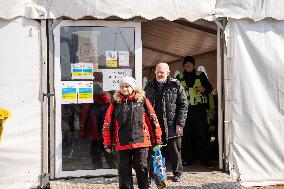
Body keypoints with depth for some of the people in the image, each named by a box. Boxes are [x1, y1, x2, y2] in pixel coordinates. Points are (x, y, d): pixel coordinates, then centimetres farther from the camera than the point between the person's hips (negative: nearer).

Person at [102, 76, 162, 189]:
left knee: (141, 168, 6)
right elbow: (108, 123, 8)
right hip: (122, 144, 2)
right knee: (124, 171, 7)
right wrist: (107, 143, 7)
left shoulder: (142, 100, 2)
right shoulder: (115, 103, 5)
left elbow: (153, 120, 4)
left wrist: (157, 139, 3)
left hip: (141, 142, -1)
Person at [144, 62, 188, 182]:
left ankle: (177, 173, 24)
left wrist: (180, 123, -9)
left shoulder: (176, 86, -1)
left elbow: (183, 105, -3)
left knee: (174, 151, 8)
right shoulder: (149, 86, 10)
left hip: (171, 126, -2)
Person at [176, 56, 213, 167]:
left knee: (202, 133, -3)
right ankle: (187, 158, 11)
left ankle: (204, 158, 4)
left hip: (199, 109, -1)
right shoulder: (179, 78, 13)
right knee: (186, 134, 3)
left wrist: (203, 89, -8)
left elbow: (210, 88, 12)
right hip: (185, 109, 2)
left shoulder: (200, 76, 9)